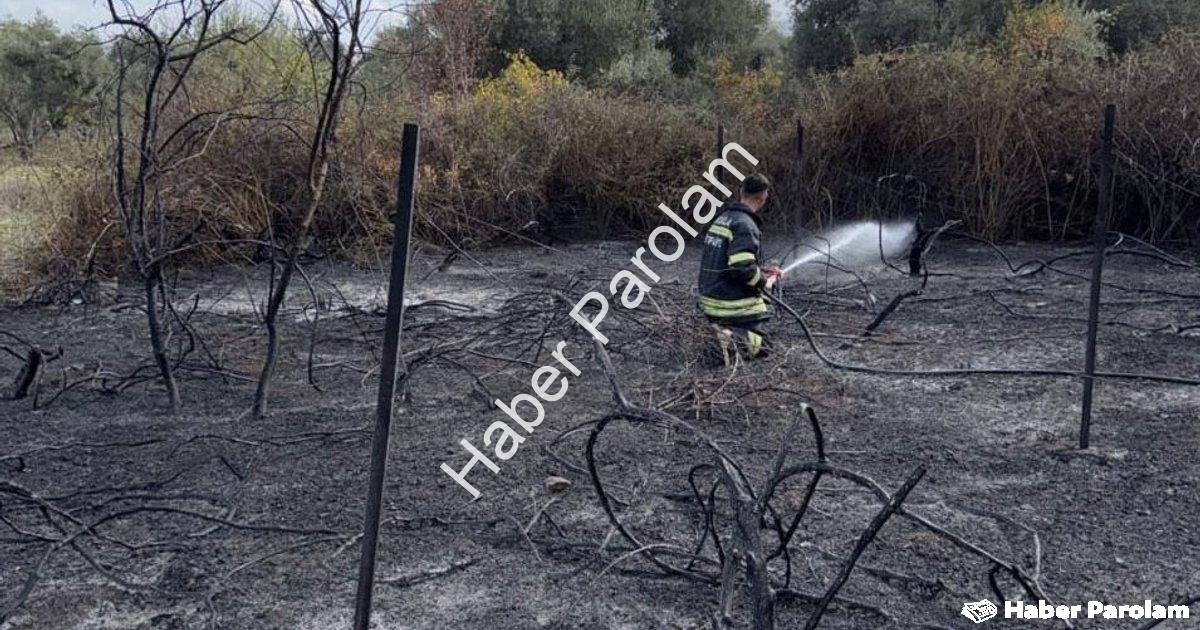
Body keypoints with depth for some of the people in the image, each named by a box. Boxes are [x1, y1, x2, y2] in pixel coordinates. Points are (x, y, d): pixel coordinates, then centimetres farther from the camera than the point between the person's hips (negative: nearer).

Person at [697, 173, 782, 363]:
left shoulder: (722, 218, 12)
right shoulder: (744, 224, -18)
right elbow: (742, 268, -27)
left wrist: (762, 271, 18)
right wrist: (764, 282, -9)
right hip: (735, 305, -8)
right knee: (762, 346, 5)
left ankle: (725, 332, 0)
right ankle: (732, 339, -21)